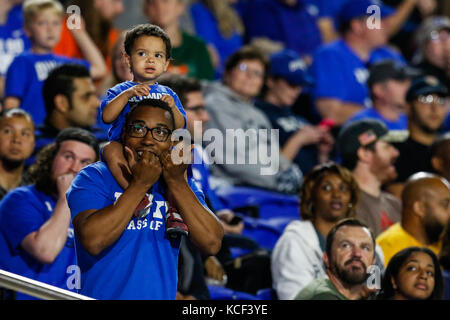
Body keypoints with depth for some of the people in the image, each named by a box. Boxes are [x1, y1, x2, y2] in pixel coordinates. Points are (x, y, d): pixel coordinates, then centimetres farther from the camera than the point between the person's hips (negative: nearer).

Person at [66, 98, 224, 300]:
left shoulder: (182, 185, 11)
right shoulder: (93, 177, 0)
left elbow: (212, 244, -3)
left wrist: (176, 183, -6)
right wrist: (140, 184, -11)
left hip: (163, 295, 2)